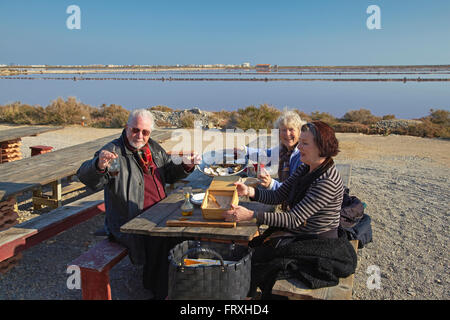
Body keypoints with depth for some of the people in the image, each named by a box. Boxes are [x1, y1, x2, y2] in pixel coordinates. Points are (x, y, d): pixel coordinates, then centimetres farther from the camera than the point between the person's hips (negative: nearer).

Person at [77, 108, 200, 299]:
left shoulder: (154, 148, 13)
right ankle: (160, 292, -4)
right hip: (129, 222, -6)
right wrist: (99, 165, -45)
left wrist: (185, 167, 3)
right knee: (160, 240, -27)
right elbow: (87, 178, -22)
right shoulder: (114, 151, -8)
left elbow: (169, 174, 25)